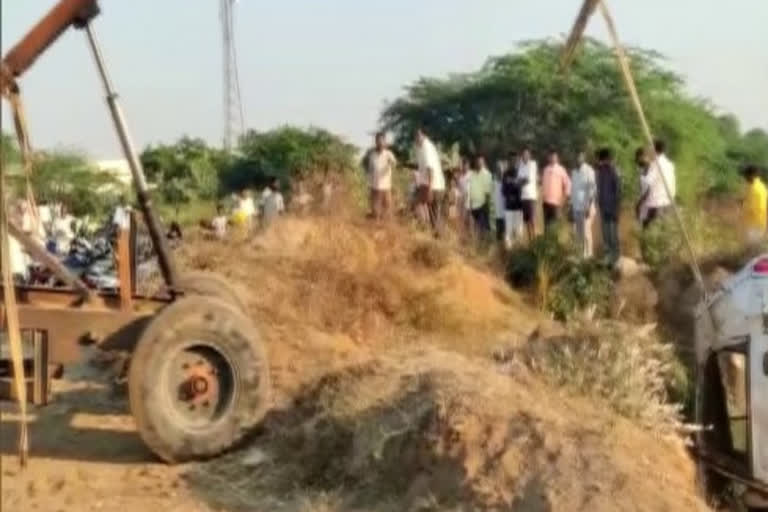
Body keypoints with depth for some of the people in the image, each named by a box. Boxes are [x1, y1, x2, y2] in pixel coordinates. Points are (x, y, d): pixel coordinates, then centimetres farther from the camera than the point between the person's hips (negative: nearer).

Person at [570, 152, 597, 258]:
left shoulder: (589, 171, -7)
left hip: (586, 207, -7)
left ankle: (589, 254, -5)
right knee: (579, 233, 6)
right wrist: (571, 206, 14)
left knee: (586, 232, -9)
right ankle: (581, 254, 11)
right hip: (576, 207, 7)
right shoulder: (574, 172, 14)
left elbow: (592, 189, -12)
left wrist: (589, 206, -18)